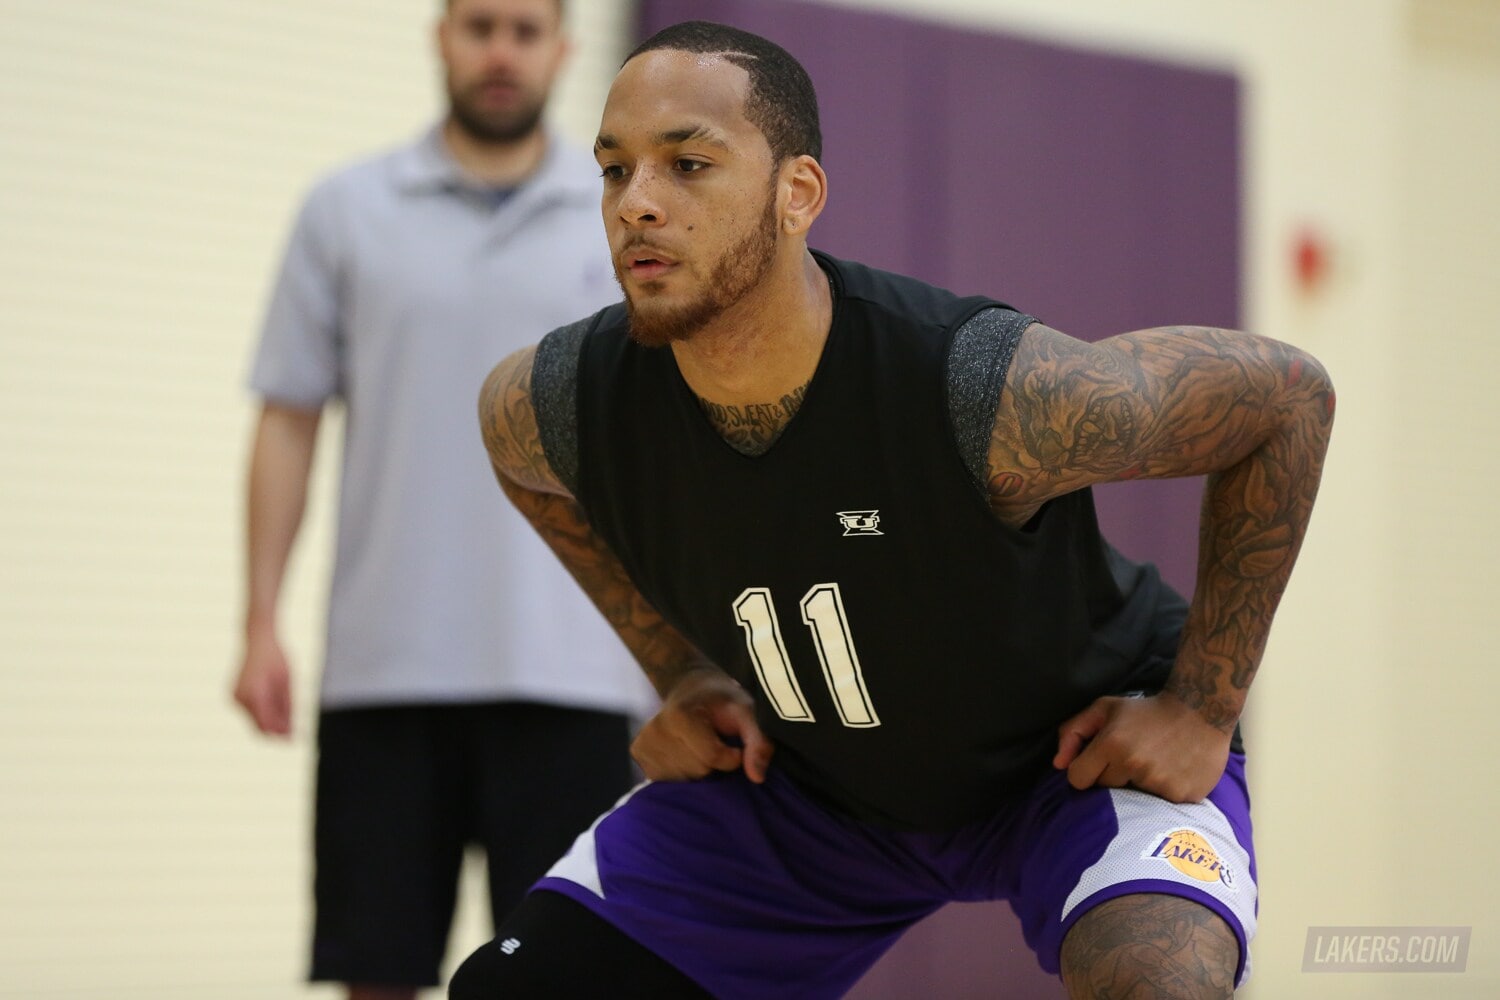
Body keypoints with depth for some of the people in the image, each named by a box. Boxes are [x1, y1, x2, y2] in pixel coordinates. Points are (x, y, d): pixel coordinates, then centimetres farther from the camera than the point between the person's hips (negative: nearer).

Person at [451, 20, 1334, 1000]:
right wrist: (681, 670, 1)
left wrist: (1204, 712, -18)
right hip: (800, 775, 5)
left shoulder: (998, 392, -36)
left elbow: (1291, 393, -20)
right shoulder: (550, 405, -22)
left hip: (1086, 747, -4)